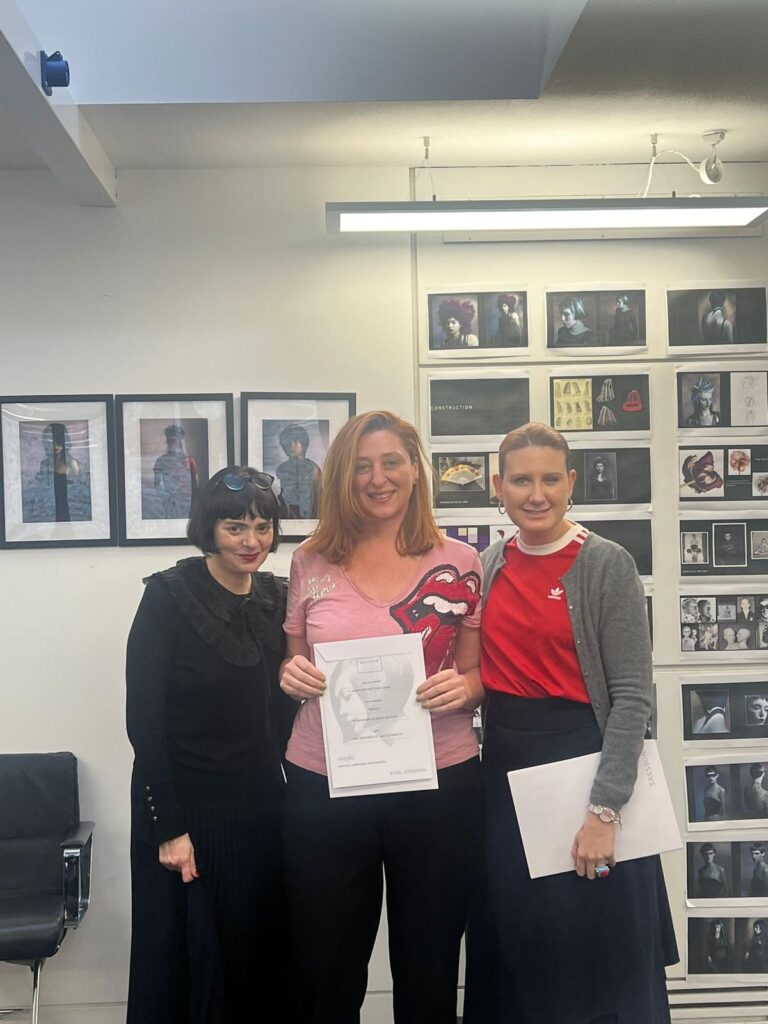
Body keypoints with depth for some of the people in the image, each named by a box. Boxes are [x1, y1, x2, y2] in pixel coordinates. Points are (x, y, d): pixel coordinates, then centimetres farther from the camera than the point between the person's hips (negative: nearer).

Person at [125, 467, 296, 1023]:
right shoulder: (169, 596, -12)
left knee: (262, 959, 13)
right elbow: (144, 720, -13)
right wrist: (169, 827, -14)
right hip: (187, 811, -5)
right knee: (188, 964, 8)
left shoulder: (278, 597, 3)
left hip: (261, 810, 5)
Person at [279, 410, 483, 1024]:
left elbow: (478, 675, 7)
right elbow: (293, 664, 14)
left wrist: (463, 688, -15)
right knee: (326, 974, 12)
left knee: (429, 971, 12)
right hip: (323, 787, 1)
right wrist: (292, 674, -8)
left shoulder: (460, 563, 1)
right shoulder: (310, 563, 5)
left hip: (438, 783, -1)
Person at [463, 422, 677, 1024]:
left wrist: (603, 810, -18)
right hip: (503, 772, 5)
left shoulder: (607, 565, -9)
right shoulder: (489, 566, 7)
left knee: (597, 963, 7)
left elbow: (633, 696, -13)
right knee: (513, 956, 16)